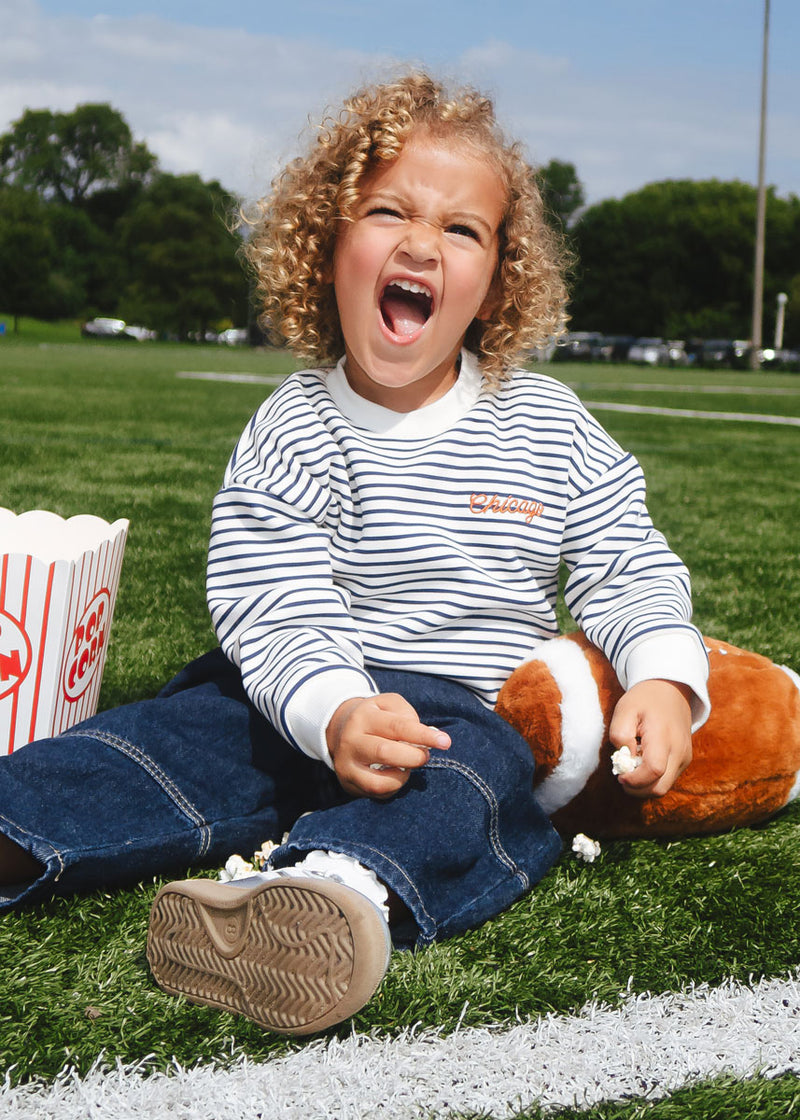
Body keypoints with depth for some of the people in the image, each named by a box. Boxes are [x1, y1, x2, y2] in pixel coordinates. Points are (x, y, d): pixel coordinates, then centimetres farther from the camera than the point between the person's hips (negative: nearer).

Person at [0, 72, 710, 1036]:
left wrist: (663, 681, -13)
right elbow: (276, 607, -12)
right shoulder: (293, 431, -2)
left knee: (465, 780, -34)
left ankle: (340, 889, -64)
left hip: (474, 710, -2)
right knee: (187, 727, -23)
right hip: (300, 702, 2)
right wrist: (336, 713, -33)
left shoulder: (549, 426, 4)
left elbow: (627, 567, 8)